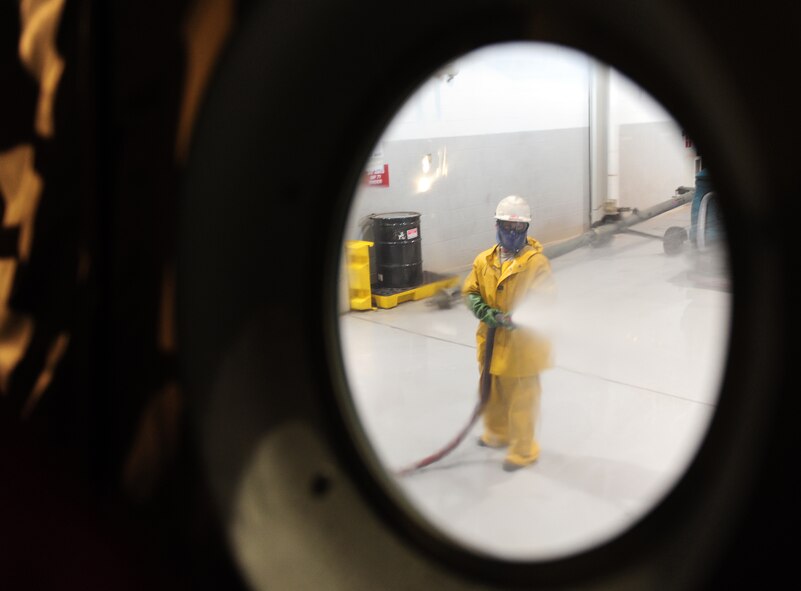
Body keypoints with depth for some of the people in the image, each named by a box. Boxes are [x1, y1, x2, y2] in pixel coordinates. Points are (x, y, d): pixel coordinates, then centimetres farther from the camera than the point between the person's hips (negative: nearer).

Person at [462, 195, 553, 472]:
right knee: (492, 392, 24)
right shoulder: (484, 260, 0)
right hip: (491, 340, 6)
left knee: (521, 399, 5)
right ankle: (497, 434, 47)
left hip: (522, 343, -6)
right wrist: (485, 312, -15)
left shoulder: (537, 262, -15)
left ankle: (523, 449, 22)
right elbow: (470, 292, 5)